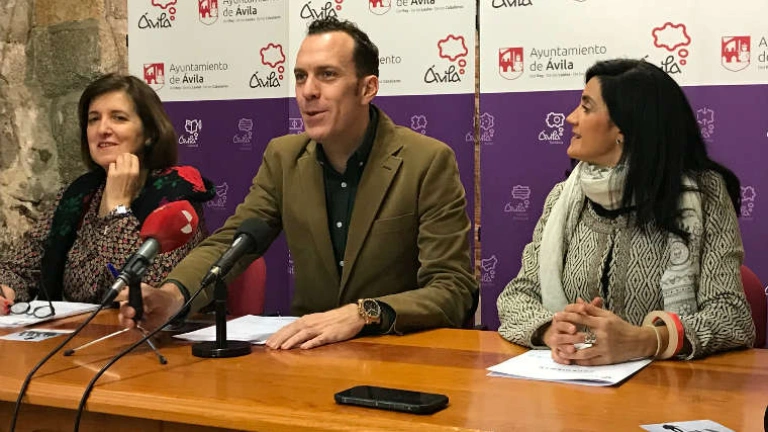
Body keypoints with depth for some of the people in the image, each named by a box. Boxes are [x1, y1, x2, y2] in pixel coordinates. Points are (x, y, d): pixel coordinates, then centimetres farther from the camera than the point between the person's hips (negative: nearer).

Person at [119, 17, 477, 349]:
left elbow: (454, 288, -16)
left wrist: (363, 314, -32)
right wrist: (172, 294, -20)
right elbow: (228, 242, 1)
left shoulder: (430, 162, -12)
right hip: (312, 350, 3)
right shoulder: (283, 157, 3)